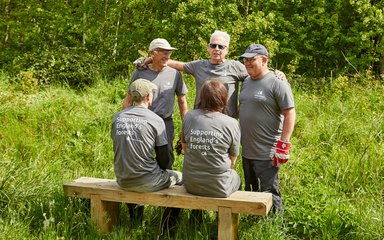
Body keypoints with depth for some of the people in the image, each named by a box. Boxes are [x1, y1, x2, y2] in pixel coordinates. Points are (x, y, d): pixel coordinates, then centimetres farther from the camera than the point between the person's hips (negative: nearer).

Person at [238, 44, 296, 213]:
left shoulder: (277, 83, -11)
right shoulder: (246, 82, 12)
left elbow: (290, 114, -14)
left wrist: (283, 145, -18)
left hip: (267, 154, -8)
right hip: (247, 151, 8)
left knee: (269, 193, -2)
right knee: (250, 191, 18)